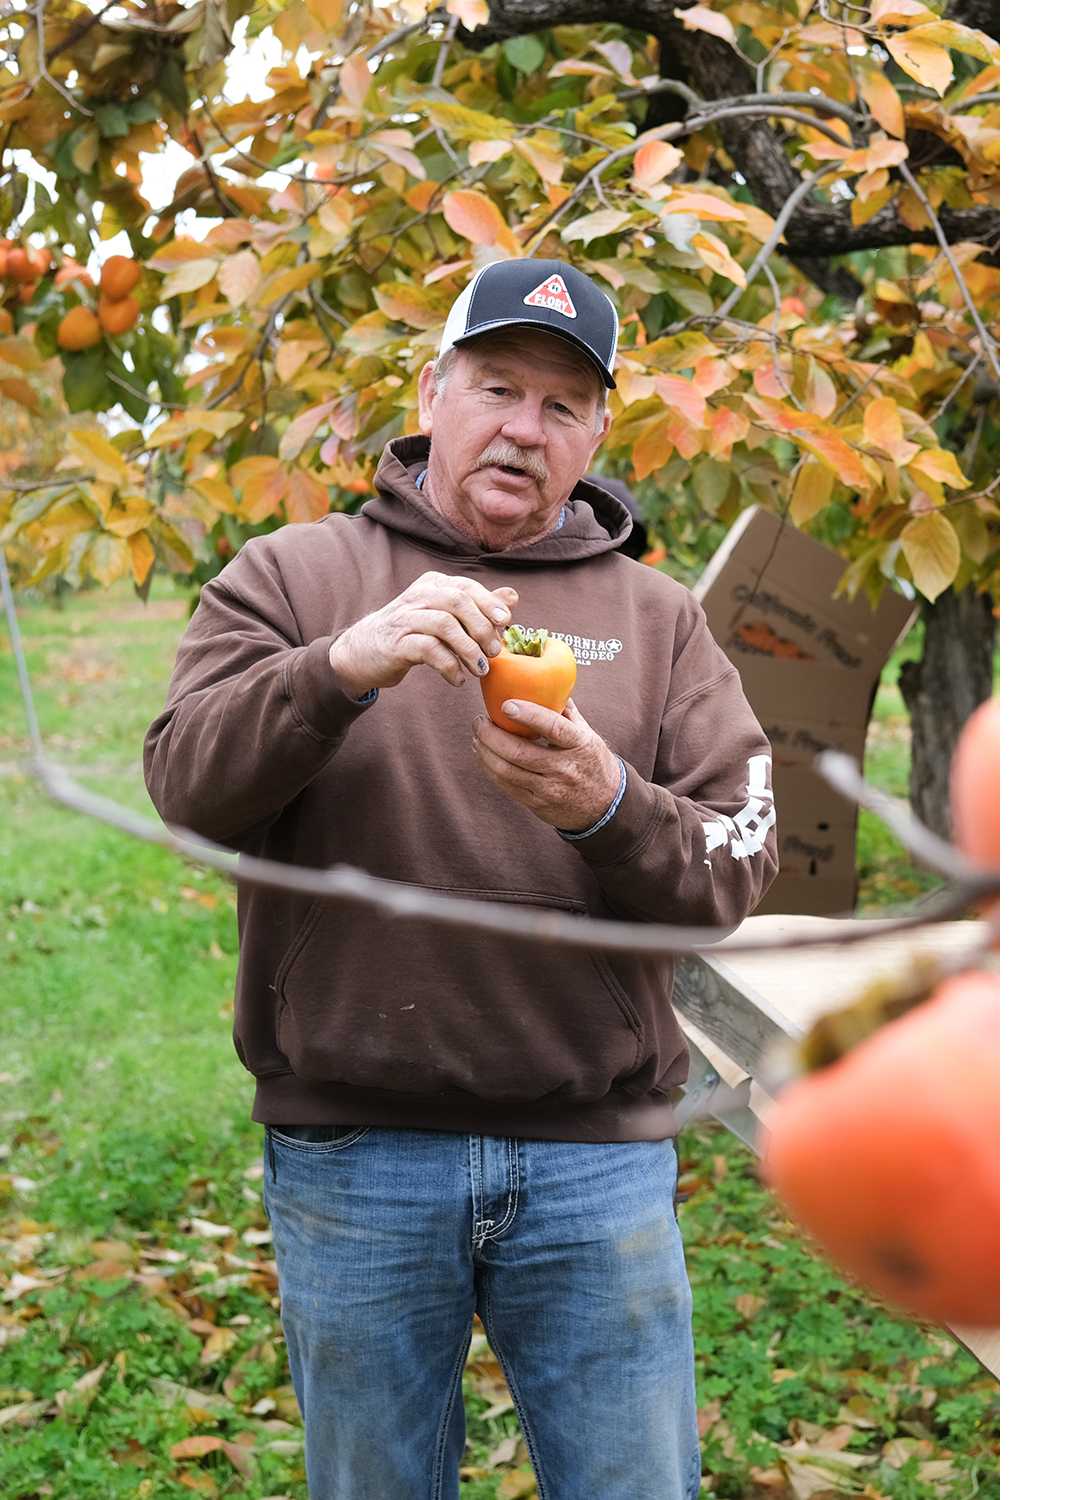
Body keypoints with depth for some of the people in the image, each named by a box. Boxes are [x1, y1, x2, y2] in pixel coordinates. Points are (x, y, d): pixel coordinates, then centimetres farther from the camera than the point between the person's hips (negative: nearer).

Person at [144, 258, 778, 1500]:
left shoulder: (656, 617, 9)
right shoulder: (292, 576, 5)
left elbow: (734, 871, 2)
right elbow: (185, 782, -9)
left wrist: (607, 807, -19)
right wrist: (345, 668, -25)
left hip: (596, 1157, 1)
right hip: (352, 1154, -1)